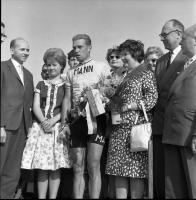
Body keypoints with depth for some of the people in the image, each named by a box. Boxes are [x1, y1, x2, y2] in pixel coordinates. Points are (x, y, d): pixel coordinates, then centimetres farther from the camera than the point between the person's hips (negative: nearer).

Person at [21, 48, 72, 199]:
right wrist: (43, 121, -11)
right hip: (40, 127, 2)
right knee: (42, 168, 1)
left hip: (58, 128, -1)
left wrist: (53, 121, -14)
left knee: (55, 167, -2)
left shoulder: (66, 86, 8)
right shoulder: (41, 84, 14)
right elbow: (36, 107, 6)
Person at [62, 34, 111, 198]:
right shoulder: (71, 72, 17)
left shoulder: (102, 66, 6)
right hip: (76, 120, 4)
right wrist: (63, 123, 7)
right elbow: (67, 99, 15)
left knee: (93, 166, -7)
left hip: (96, 118, -4)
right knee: (78, 168, 5)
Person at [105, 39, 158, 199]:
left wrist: (127, 107, -12)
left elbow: (152, 99, -11)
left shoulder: (146, 74, -1)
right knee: (119, 170, 5)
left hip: (136, 127, -7)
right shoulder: (125, 76, 20)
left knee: (136, 170, -3)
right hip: (119, 128, 7)